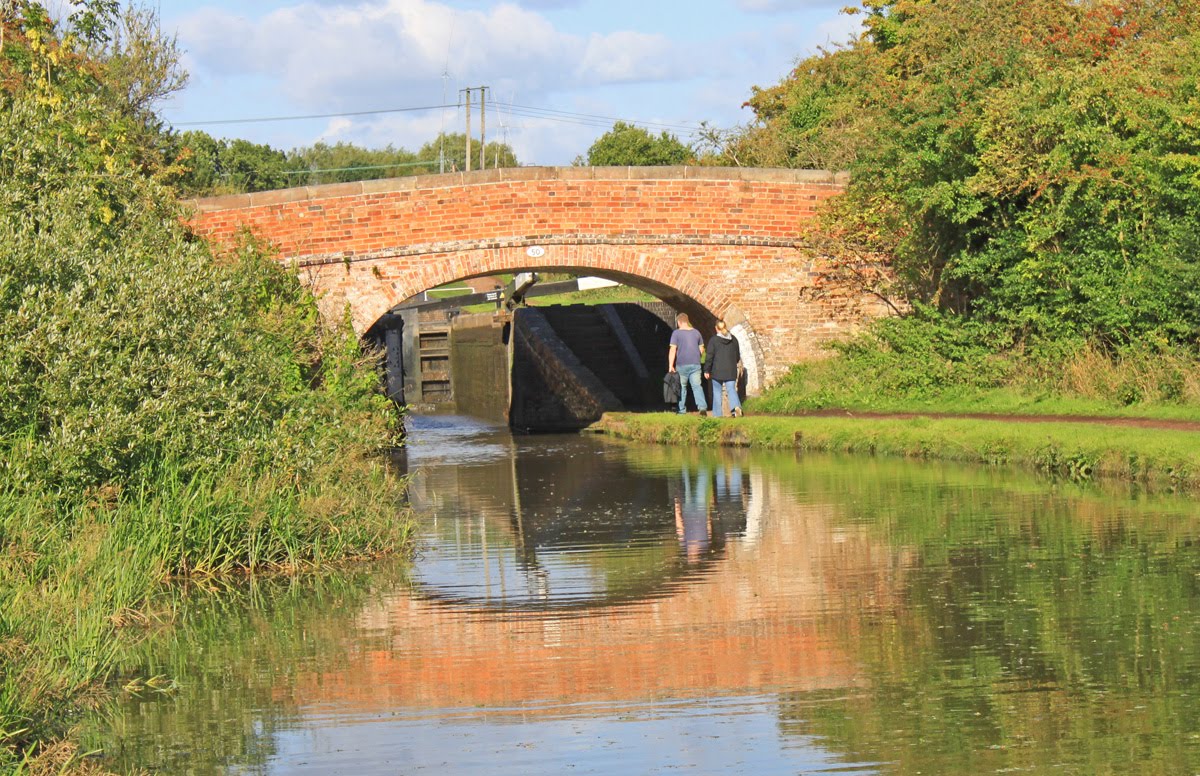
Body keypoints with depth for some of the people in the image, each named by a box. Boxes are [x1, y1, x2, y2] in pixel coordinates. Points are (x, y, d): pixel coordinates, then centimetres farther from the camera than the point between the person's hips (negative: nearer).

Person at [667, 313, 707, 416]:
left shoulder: (676, 333, -5)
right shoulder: (696, 332, 9)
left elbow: (672, 350, -11)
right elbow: (701, 349, 14)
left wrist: (671, 365, -12)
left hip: (682, 365, -3)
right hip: (695, 364, 3)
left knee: (682, 387, 9)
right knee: (697, 386, -3)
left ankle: (682, 410, 14)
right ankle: (702, 406, -21)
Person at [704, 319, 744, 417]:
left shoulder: (713, 340, -6)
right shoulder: (734, 339, 6)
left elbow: (709, 357, -7)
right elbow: (738, 356, 15)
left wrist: (706, 370, 0)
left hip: (717, 371, -2)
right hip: (731, 371, 2)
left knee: (717, 392, 8)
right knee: (731, 390, 1)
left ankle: (717, 414, 10)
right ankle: (736, 406, -26)